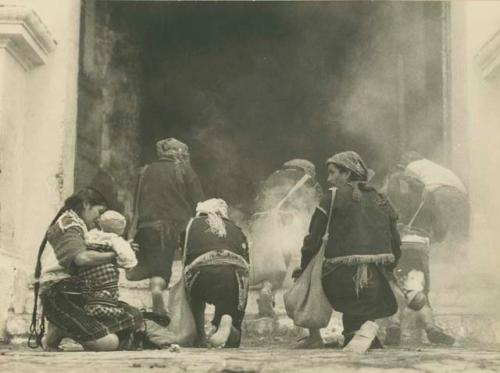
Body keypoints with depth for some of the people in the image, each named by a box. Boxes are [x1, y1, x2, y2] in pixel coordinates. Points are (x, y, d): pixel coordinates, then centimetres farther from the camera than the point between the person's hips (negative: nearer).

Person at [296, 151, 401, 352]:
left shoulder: (333, 197, 2)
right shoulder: (381, 202, 18)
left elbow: (313, 239, 1)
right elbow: (396, 246, 17)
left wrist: (302, 269, 14)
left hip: (343, 276, -5)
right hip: (377, 280, 5)